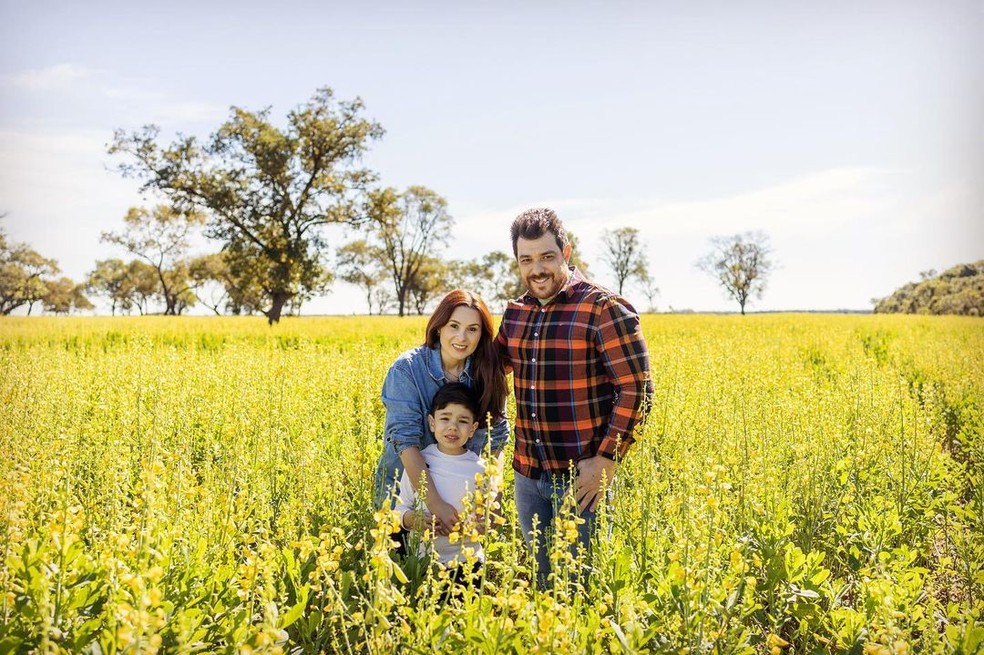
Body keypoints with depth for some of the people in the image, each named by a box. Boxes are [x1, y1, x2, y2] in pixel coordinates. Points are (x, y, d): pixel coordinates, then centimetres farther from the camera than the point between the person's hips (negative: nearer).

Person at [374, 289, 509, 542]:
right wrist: (435, 504, -33)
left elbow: (497, 436, -2)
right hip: (405, 493, -3)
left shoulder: (486, 374, -8)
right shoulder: (407, 369, -18)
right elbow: (404, 438, -26)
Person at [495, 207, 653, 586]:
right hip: (527, 473, 6)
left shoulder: (605, 309, -13)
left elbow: (636, 390, -14)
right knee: (542, 580, 19)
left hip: (583, 476, -6)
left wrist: (608, 459, -18)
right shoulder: (516, 312, 6)